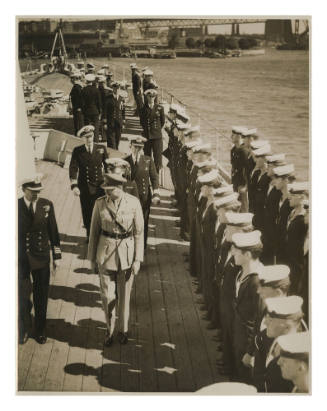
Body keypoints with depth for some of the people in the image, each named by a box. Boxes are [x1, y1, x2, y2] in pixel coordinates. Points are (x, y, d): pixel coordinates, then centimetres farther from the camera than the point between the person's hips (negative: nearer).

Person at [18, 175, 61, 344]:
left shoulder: (47, 205, -3)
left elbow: (53, 231, 4)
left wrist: (56, 255, 4)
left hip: (41, 257, 1)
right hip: (20, 259, -1)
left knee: (41, 295, 10)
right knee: (22, 295, 3)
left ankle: (40, 330, 27)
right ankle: (23, 329, 26)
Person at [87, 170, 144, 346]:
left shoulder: (133, 203, -10)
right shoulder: (100, 204, -8)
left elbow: (139, 232, -3)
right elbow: (94, 231, 3)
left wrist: (138, 259, -4)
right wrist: (92, 258, 6)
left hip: (127, 252, -1)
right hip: (106, 253, 1)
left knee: (124, 295, 11)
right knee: (107, 295, 3)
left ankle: (123, 330, 32)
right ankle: (109, 330, 26)